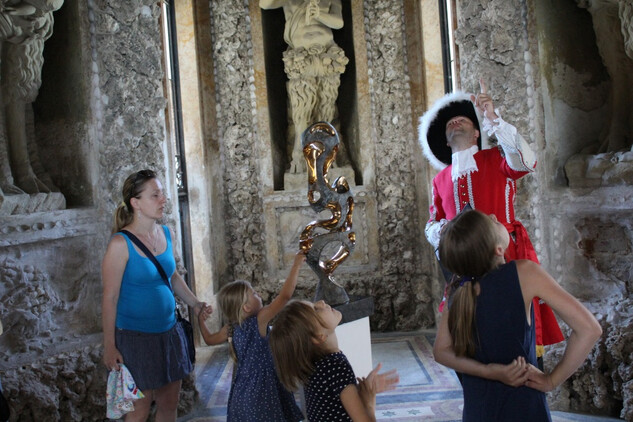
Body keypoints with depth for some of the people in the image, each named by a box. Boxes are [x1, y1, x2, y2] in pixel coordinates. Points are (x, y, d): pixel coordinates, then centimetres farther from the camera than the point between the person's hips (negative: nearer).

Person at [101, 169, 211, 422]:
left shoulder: (165, 233, 2)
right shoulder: (121, 244, -17)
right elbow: (110, 297, -14)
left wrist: (195, 304, 8)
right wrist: (109, 346, -13)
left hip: (168, 331, 6)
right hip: (136, 336, -6)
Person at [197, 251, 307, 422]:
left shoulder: (231, 328, 1)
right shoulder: (259, 321, -19)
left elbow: (209, 339, 18)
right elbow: (285, 296, -26)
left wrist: (200, 319, 32)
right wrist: (296, 265, -20)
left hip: (243, 390, 7)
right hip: (261, 388, -7)